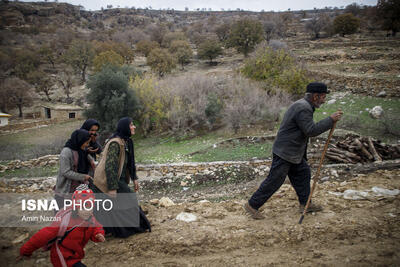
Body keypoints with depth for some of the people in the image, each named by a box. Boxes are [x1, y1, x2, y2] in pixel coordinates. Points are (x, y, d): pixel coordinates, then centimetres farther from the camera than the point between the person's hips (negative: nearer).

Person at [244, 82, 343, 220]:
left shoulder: (303, 105, 14)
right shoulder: (303, 108, -20)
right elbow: (311, 130, -24)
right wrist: (330, 120, -19)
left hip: (293, 152, 11)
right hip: (284, 153, -11)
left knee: (303, 173, 18)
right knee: (274, 181, -3)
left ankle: (305, 204, 30)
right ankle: (252, 205, 7)